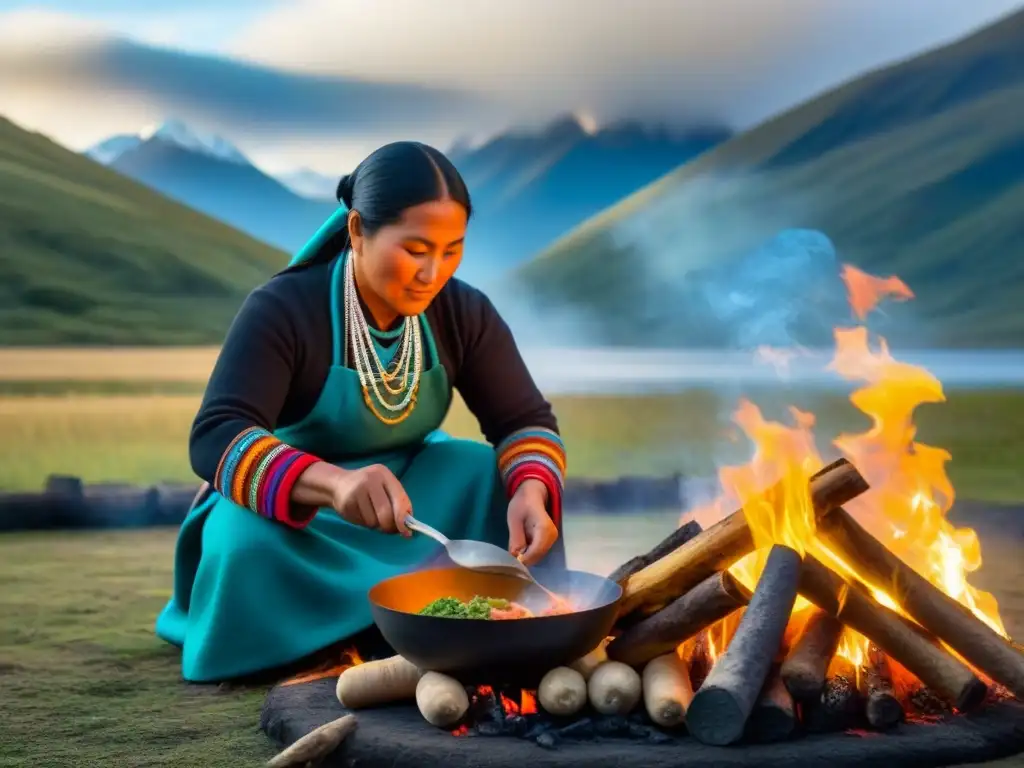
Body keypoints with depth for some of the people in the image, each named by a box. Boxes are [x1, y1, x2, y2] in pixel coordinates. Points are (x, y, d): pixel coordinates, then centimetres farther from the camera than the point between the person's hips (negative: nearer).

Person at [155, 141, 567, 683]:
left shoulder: (464, 314, -10)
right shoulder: (281, 309, -24)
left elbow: (526, 421, -9)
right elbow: (215, 437, -35)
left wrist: (530, 491, -35)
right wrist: (332, 481, -54)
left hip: (409, 487, 4)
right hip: (286, 510, -4)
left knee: (515, 484, -23)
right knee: (247, 542, -38)